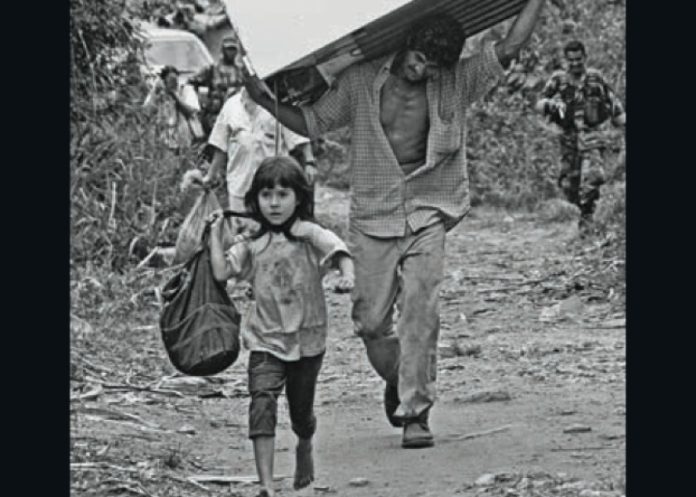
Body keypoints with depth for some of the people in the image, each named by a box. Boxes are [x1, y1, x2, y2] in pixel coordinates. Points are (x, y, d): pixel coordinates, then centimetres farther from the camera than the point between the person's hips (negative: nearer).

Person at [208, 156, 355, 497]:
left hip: (307, 339, -1)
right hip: (266, 340, 1)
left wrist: (347, 276, -42)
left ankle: (305, 448, 52)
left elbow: (338, 251, -22)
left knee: (301, 408, 15)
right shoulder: (252, 244, 4)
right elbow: (221, 272, -1)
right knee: (262, 403, -18)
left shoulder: (309, 235, -8)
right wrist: (216, 232, 5)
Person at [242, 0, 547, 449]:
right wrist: (266, 102, -1)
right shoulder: (360, 82, 2)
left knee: (421, 311, -14)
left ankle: (416, 412, -8)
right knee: (371, 320, 1)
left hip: (427, 214, -1)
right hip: (374, 216, 1)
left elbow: (511, 46, -3)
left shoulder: (457, 83, 1)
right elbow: (312, 123, 11)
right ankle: (397, 378, 32)